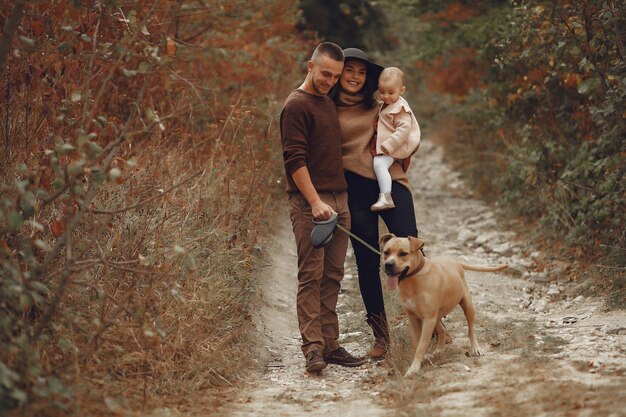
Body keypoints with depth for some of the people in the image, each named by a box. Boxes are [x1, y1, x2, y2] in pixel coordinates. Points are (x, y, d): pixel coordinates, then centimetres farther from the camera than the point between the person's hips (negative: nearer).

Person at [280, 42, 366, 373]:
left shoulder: (328, 103, 20)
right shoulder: (296, 105, -7)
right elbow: (295, 159, -15)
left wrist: (340, 199, 17)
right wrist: (315, 202, -22)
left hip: (339, 200, 8)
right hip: (309, 202, -8)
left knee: (333, 276, 7)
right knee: (311, 276, -9)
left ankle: (330, 344, 10)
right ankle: (313, 347, -10)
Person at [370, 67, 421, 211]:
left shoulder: (400, 108, -16)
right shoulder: (386, 105, 14)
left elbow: (404, 129, -25)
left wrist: (388, 145, -30)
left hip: (395, 145, -12)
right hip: (385, 144, 12)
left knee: (379, 163, -27)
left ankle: (386, 198, -34)